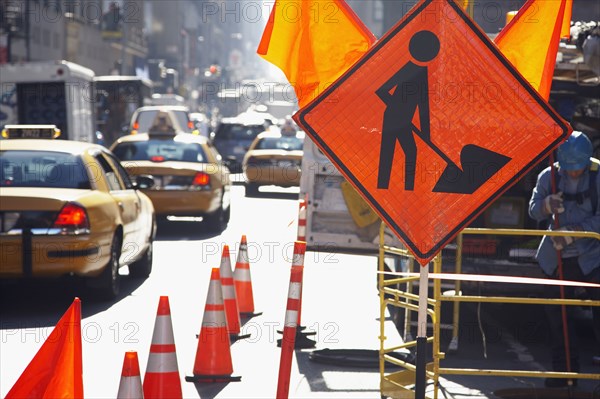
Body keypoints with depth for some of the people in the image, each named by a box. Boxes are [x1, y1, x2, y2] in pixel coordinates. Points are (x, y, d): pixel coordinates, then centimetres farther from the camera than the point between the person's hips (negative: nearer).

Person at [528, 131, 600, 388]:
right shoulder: (549, 177, 1)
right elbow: (534, 210, 1)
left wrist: (573, 232, -25)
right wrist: (547, 205, -21)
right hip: (558, 257, 4)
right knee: (557, 314, 7)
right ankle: (565, 369, 19)